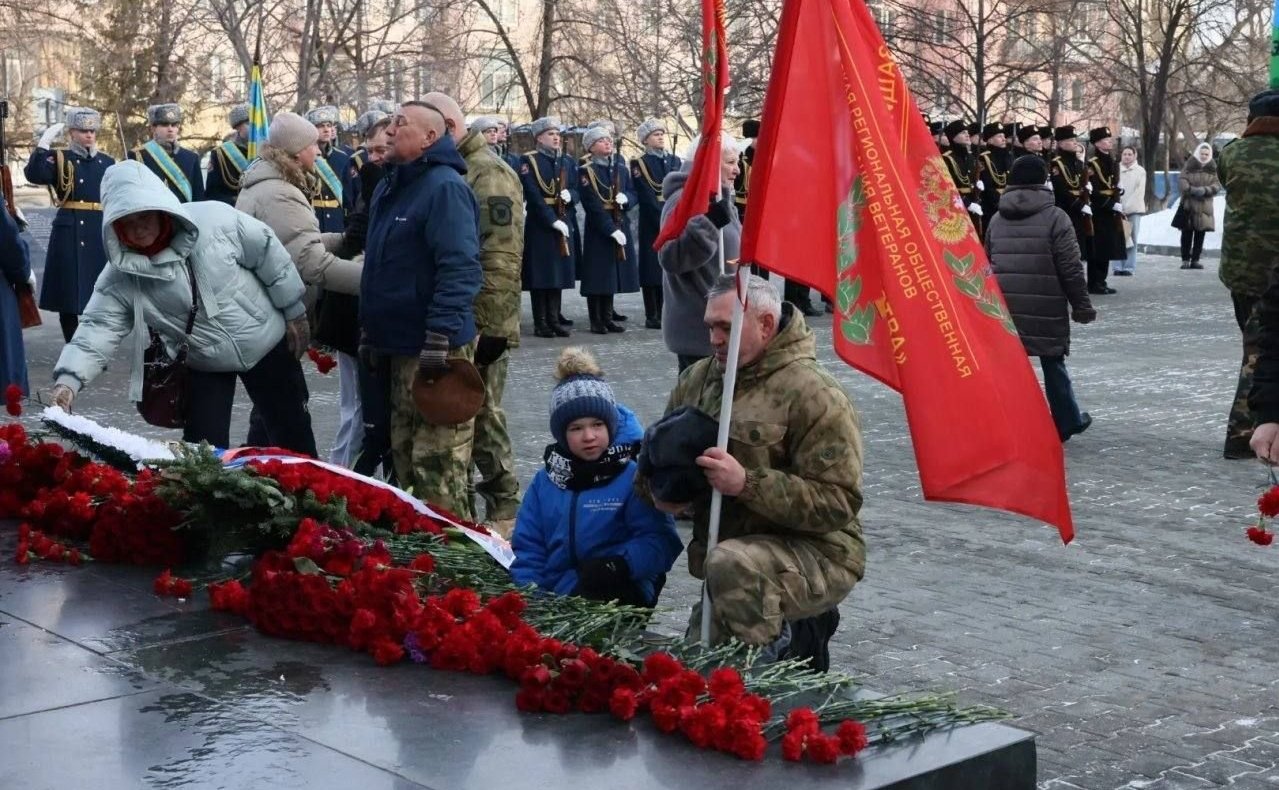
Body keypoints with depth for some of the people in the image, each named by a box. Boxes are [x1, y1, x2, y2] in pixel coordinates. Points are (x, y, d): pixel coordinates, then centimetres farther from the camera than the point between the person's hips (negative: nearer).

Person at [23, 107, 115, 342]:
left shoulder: (107, 162, 12)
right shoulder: (59, 159, 1)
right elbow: (33, 175, -19)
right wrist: (44, 142, -21)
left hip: (101, 236, 3)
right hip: (68, 235, -3)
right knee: (68, 296, 0)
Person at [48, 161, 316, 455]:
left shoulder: (215, 219, -22)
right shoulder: (121, 277, -17)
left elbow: (270, 255, -11)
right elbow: (97, 329, -23)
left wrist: (294, 312, -3)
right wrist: (68, 380, -41)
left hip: (265, 343, -1)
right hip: (203, 366, 1)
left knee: (293, 438, 12)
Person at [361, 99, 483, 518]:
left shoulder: (445, 187, -15)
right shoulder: (389, 188, 16)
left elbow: (459, 269, -24)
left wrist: (439, 339, -28)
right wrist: (370, 330, 22)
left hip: (438, 349, -10)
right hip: (401, 345, 10)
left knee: (438, 466, -7)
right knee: (405, 454, 18)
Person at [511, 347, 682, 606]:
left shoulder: (633, 475, -2)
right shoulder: (545, 480, 15)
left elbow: (660, 541, -9)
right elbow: (528, 547, 15)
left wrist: (620, 565, -26)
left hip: (617, 598, -4)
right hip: (552, 597, 4)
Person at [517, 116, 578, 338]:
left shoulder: (568, 162, 14)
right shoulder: (529, 161, -4)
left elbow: (577, 190, 13)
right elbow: (533, 195, -13)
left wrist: (570, 195, -12)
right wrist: (553, 220, -19)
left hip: (565, 224, 5)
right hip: (539, 224, -5)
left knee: (560, 272, 6)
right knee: (541, 273, -3)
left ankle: (554, 320, 12)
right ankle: (540, 323, 1)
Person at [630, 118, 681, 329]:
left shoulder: (674, 161, 15)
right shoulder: (639, 164, -1)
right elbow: (646, 196, -9)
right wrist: (664, 220, -16)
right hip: (651, 222, -4)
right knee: (653, 268, -3)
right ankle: (652, 317, 0)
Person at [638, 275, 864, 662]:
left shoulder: (815, 396, -17)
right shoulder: (697, 380, 5)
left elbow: (837, 503, -23)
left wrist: (748, 483, -32)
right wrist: (659, 491, -7)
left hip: (818, 556, -8)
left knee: (730, 563, -38)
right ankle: (795, 631, 27)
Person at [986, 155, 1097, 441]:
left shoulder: (997, 219, 10)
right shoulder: (1054, 217, -6)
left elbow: (987, 265, 18)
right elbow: (1070, 268, -8)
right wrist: (1081, 304, 0)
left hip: (1004, 306, 4)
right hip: (1045, 307, -3)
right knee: (1053, 363, 10)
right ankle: (1067, 421, 23)